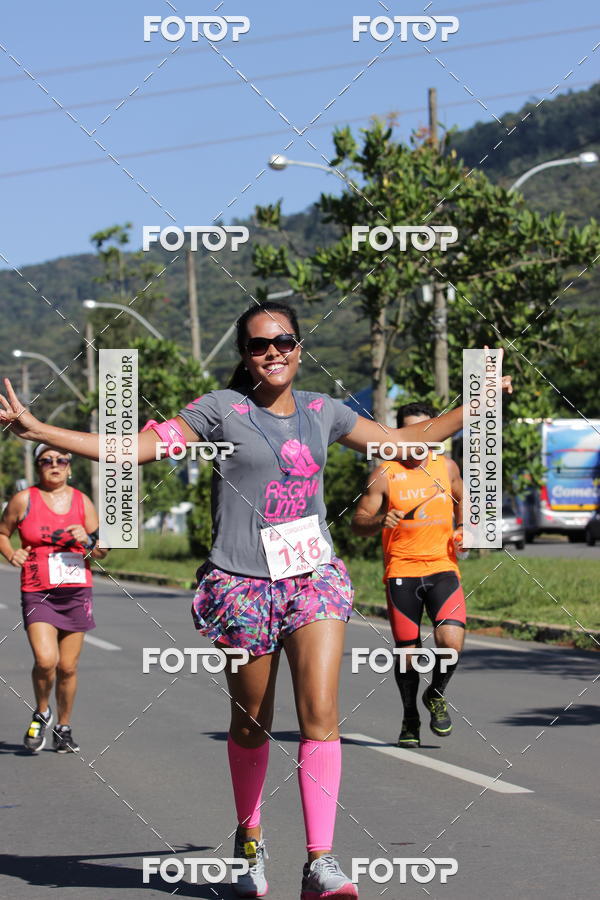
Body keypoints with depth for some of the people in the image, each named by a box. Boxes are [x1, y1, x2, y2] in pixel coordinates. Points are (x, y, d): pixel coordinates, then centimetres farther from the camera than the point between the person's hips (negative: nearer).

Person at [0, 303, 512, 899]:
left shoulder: (321, 410, 11)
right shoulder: (221, 409, -1)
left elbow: (404, 441, 24)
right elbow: (131, 448, -6)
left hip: (315, 578, 2)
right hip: (242, 586, -2)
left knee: (321, 715, -13)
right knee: (251, 723, 8)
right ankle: (249, 838, 33)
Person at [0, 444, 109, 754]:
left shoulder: (82, 502, 7)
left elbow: (102, 552, 12)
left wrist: (88, 541, -9)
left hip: (76, 592, 3)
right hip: (37, 593, -3)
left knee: (68, 667, 5)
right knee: (45, 660, -19)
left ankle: (64, 727, 24)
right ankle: (41, 713, 9)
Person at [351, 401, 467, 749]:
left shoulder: (446, 467, 8)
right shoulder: (385, 474, -3)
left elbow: (462, 500, 27)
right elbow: (358, 523, -3)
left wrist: (462, 530, 9)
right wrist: (379, 521, -23)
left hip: (443, 567, 2)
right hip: (401, 571, -1)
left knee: (451, 641, -18)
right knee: (407, 652, 2)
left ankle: (437, 695, 12)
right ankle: (410, 718, 26)